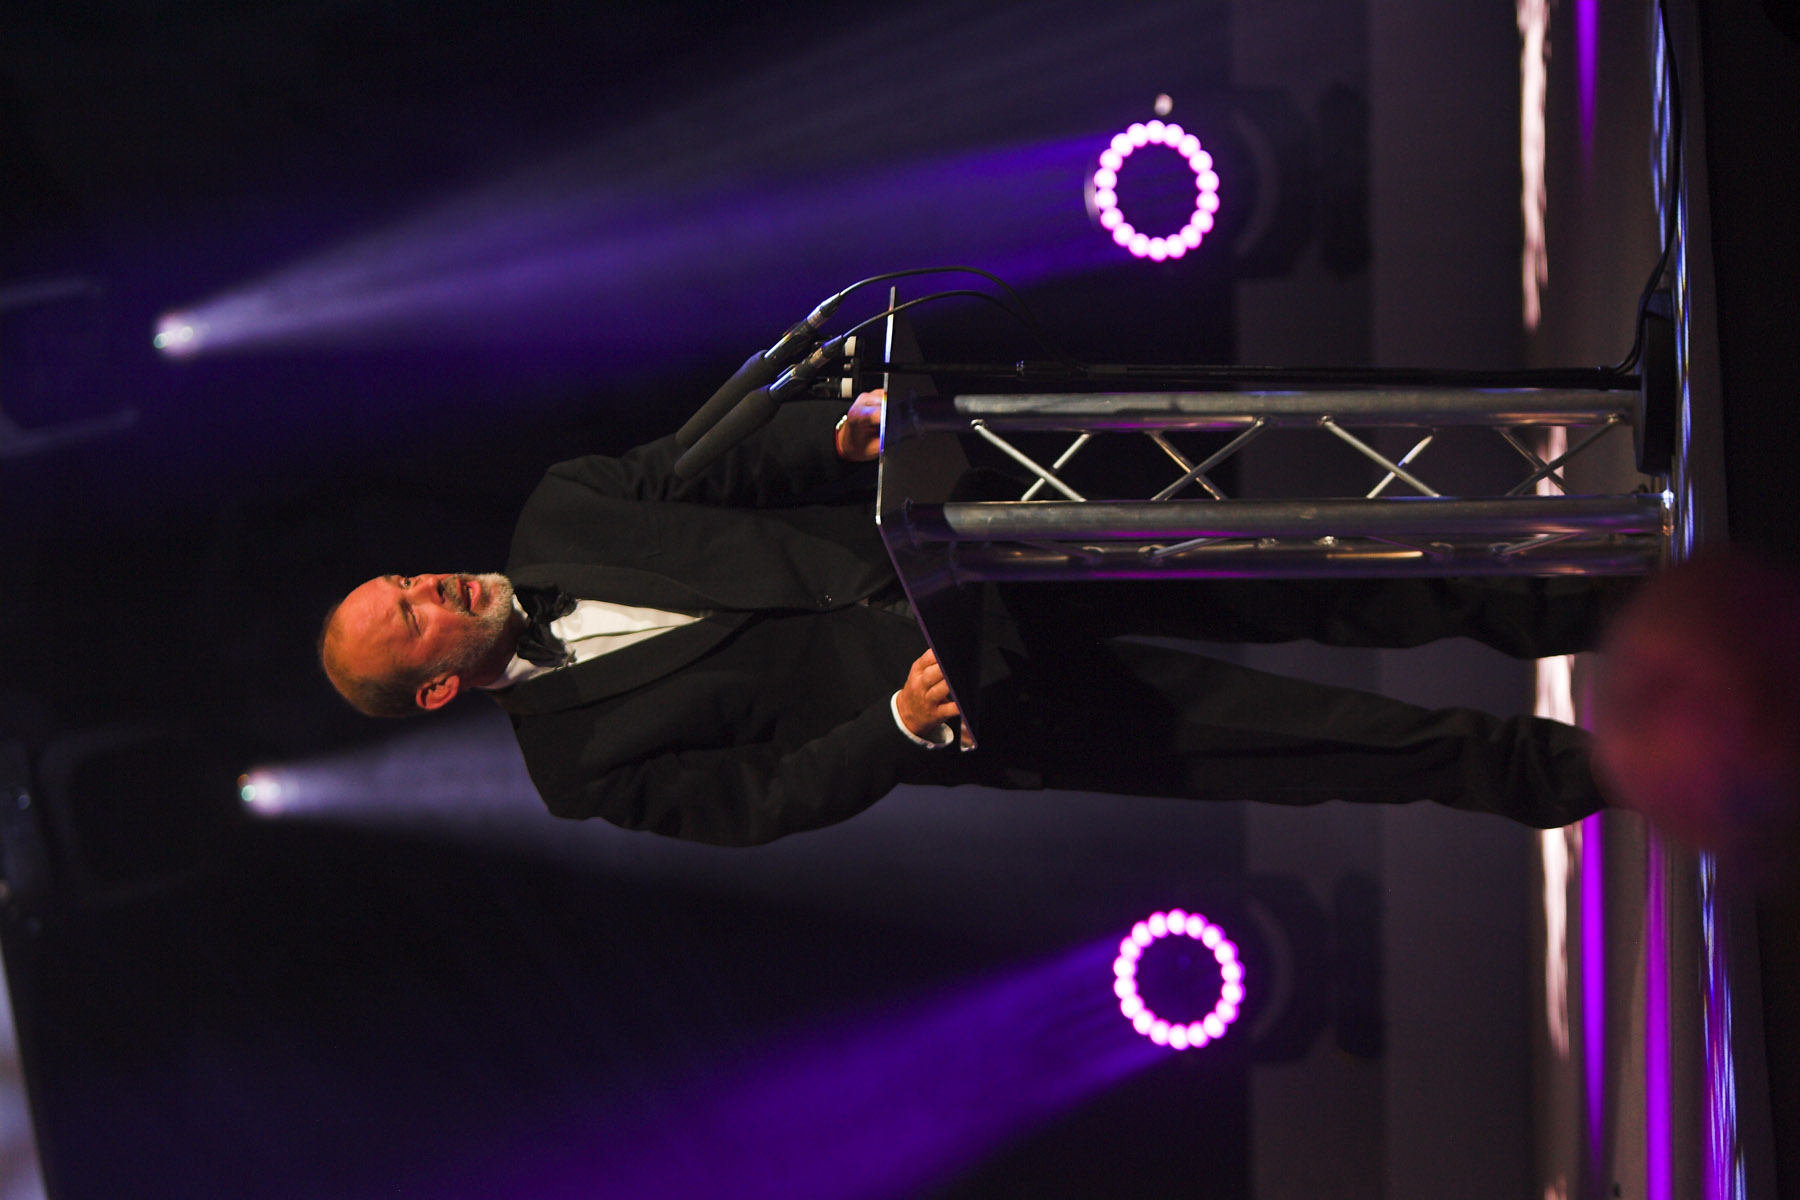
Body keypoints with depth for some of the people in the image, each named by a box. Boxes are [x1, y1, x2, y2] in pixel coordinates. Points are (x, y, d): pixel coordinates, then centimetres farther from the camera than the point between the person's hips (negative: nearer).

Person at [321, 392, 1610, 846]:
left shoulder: (556, 516, 3)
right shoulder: (582, 758, -8)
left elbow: (722, 459, 3)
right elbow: (766, 800, -11)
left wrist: (847, 430, -16)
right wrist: (904, 723, -25)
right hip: (973, 696, -4)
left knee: (1259, 580, -3)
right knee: (1271, 737, -9)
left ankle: (1531, 601, 10)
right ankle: (1536, 772, 3)